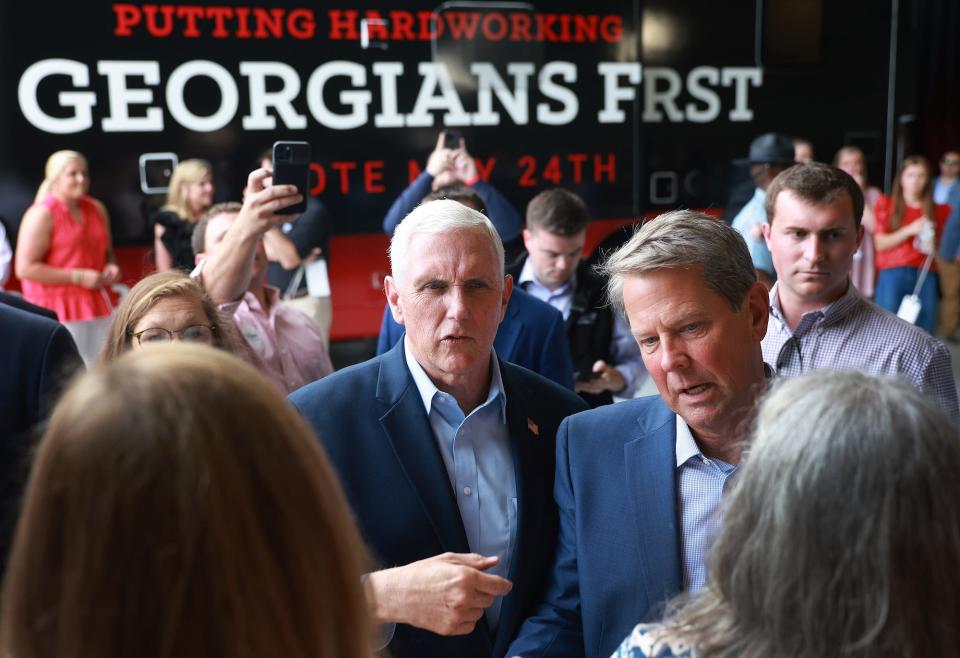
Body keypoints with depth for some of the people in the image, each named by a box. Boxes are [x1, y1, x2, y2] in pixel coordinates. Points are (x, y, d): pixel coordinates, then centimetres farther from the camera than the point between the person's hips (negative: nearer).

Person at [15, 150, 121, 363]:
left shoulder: (97, 209, 13)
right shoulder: (42, 214, -8)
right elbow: (25, 268, -14)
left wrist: (111, 267, 4)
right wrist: (78, 277, -16)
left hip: (94, 304, 6)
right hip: (56, 311, -6)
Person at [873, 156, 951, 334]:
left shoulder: (938, 210, 12)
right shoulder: (886, 204, 8)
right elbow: (880, 243, 0)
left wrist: (932, 247, -4)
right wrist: (909, 230, -11)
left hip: (925, 275, 2)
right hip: (892, 274, -2)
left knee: (923, 332, -1)